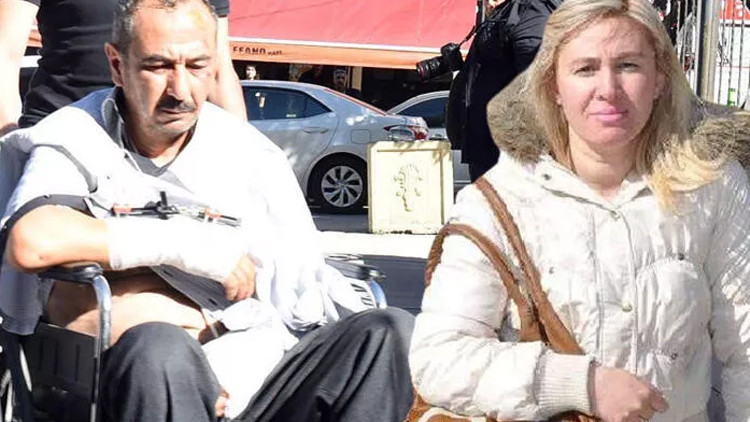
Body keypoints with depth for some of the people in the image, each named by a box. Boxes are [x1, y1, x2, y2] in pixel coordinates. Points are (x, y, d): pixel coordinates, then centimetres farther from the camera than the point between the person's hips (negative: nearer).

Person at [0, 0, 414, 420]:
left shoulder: (252, 157, 13)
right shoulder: (74, 144, 3)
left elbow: (309, 296, 9)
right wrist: (183, 244, -13)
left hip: (265, 384, 4)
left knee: (393, 332, -19)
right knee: (157, 348, -37)